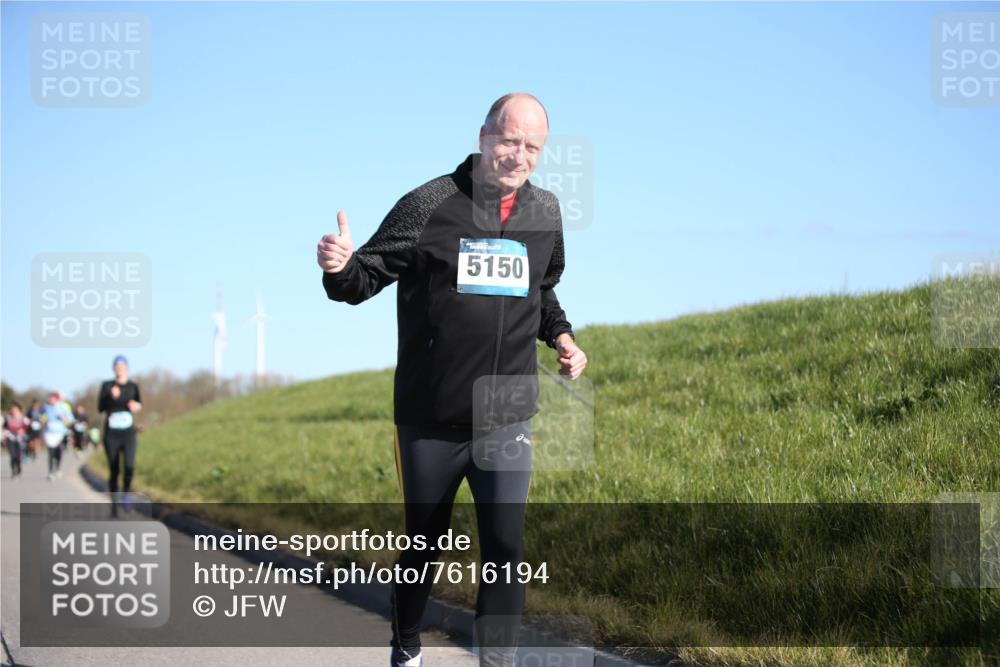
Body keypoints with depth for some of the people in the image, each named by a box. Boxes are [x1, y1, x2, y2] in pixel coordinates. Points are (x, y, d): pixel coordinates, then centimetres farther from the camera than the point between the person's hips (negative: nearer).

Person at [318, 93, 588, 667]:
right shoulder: (430, 205, -9)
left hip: (507, 420, 2)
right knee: (423, 544, 13)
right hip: (430, 419, -2)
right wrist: (341, 268, -28)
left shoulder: (546, 213, 4)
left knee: (506, 548, -9)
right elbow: (368, 278, -6)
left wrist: (560, 335, 7)